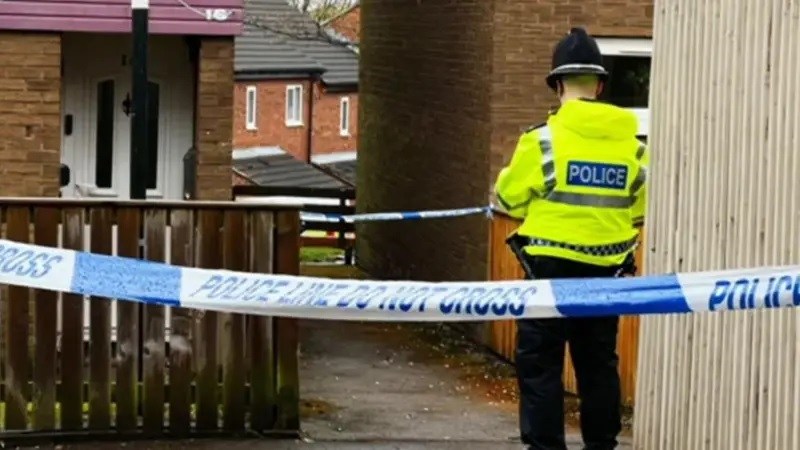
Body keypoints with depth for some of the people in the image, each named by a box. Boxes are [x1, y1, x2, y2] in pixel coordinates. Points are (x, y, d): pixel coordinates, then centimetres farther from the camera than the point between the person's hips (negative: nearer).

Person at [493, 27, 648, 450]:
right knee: (598, 362, 14)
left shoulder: (543, 139, -12)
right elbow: (640, 211, 11)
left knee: (540, 361, 3)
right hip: (606, 271, 4)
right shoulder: (632, 144, 0)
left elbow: (508, 199, -1)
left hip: (553, 267, -4)